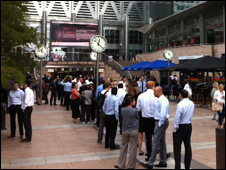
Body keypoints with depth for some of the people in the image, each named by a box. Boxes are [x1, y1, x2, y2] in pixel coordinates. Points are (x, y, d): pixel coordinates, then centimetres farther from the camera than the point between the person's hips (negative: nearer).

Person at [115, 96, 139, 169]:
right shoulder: (135, 110, -14)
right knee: (133, 148, 6)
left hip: (125, 131, 4)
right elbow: (138, 118, 2)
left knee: (123, 147, 14)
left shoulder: (122, 110, -3)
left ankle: (120, 165, 20)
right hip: (134, 131, -4)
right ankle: (131, 166, 14)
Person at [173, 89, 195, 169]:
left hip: (181, 127, -7)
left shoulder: (180, 104, -19)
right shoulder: (192, 103, 3)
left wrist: (175, 129, -9)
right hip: (189, 126, 7)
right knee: (188, 146, 13)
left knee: (177, 148, -1)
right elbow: (191, 115, 12)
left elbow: (177, 118, -18)